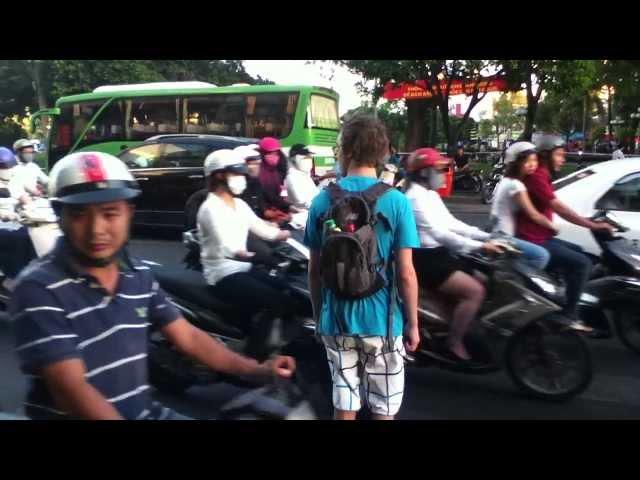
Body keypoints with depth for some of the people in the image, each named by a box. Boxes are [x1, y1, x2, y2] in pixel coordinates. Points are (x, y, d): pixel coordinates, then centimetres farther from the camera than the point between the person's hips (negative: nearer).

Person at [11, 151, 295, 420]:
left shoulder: (139, 275, 2)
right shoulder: (39, 289, -17)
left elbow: (187, 337, 9)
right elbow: (71, 388, -24)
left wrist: (258, 369, 5)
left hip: (144, 412, 6)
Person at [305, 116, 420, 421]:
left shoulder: (323, 201, -3)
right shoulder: (396, 202, -11)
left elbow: (314, 270, 2)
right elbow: (406, 273, -11)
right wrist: (413, 323, 1)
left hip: (336, 319, 3)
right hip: (381, 320, -2)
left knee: (344, 406, 15)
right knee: (384, 409, 13)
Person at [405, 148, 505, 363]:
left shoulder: (431, 195, 15)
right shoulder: (416, 197, -17)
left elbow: (451, 223, 13)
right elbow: (438, 233, -26)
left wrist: (487, 237, 2)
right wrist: (479, 246, -29)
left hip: (438, 253, 10)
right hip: (424, 259, -10)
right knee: (475, 291, -19)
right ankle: (454, 345, -10)